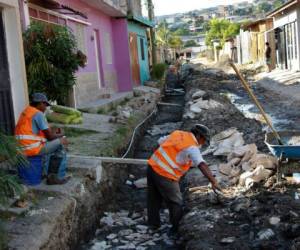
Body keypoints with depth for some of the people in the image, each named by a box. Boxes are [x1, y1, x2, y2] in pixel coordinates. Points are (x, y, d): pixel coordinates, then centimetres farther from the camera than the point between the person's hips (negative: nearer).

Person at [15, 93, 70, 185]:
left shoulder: (26, 112, 16)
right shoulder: (39, 114, -13)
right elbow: (50, 136, -11)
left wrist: (54, 133, 18)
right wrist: (60, 135, 9)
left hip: (24, 148, 10)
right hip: (33, 148, -10)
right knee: (62, 144, 5)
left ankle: (50, 175, 34)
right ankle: (59, 177, 10)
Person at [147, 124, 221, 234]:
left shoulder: (177, 133, 10)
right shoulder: (192, 147, -12)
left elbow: (160, 141, 23)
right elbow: (202, 165, -26)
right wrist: (213, 181, -33)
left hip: (152, 166, 8)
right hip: (165, 175, -8)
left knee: (154, 198, 25)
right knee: (175, 203, 12)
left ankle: (153, 223, 41)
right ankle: (176, 228, 23)